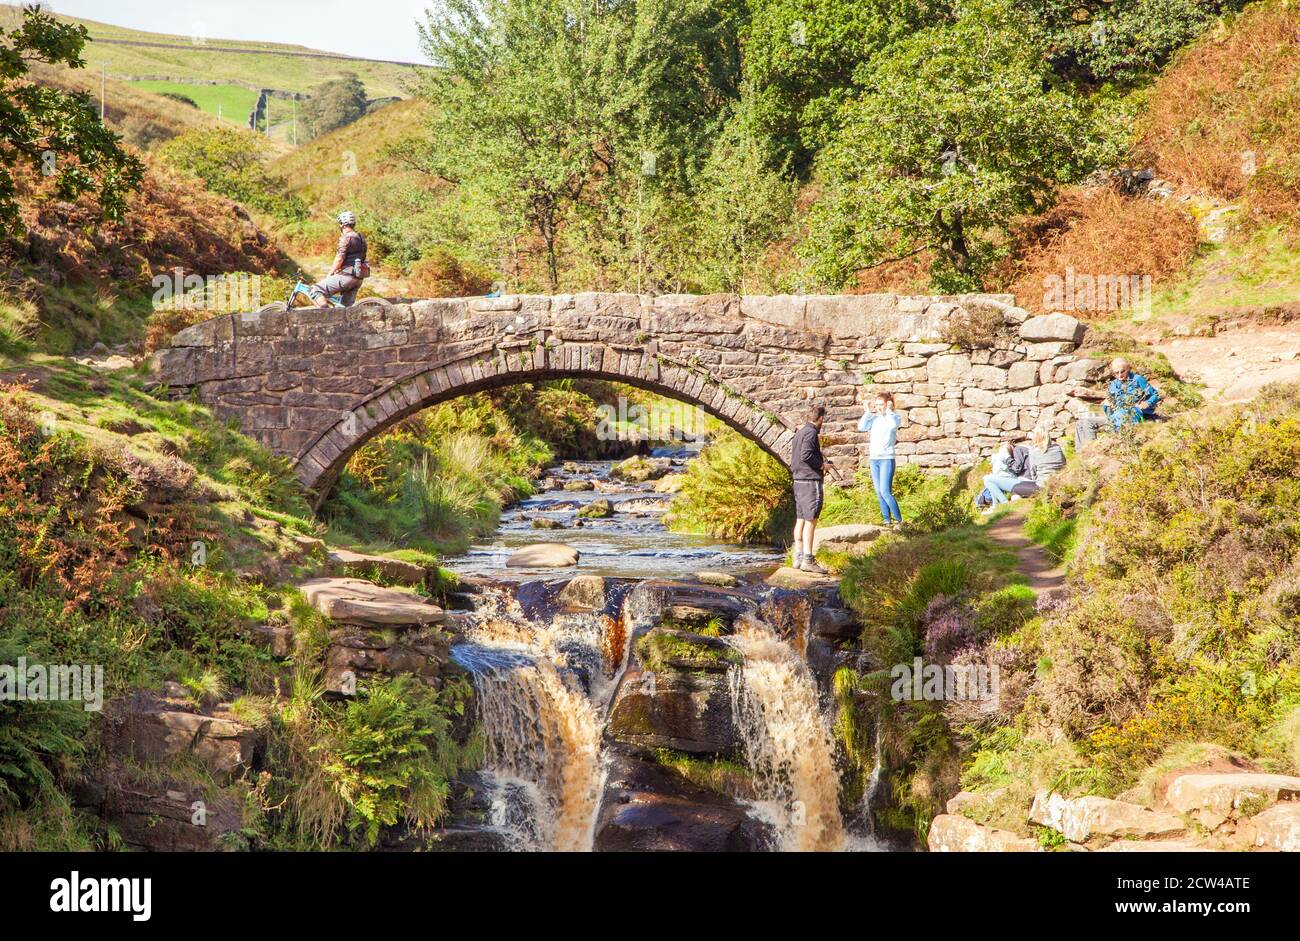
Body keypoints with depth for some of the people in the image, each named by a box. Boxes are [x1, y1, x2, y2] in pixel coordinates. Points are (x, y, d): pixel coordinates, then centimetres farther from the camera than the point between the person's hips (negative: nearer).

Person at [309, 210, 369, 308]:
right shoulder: (359, 238, 18)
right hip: (358, 278, 9)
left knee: (315, 290, -9)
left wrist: (330, 274, -6)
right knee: (347, 308, 14)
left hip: (347, 276, -9)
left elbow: (339, 259, -16)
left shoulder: (346, 238, -11)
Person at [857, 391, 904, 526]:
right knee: (878, 492, 6)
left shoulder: (895, 417, -2)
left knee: (885, 491, -14)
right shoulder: (874, 418, 9)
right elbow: (861, 427, -4)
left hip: (887, 459, -6)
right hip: (873, 458, 6)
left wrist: (889, 410, -13)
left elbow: (892, 425, -24)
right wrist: (868, 411, -3)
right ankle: (886, 520, 12)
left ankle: (898, 519, -7)